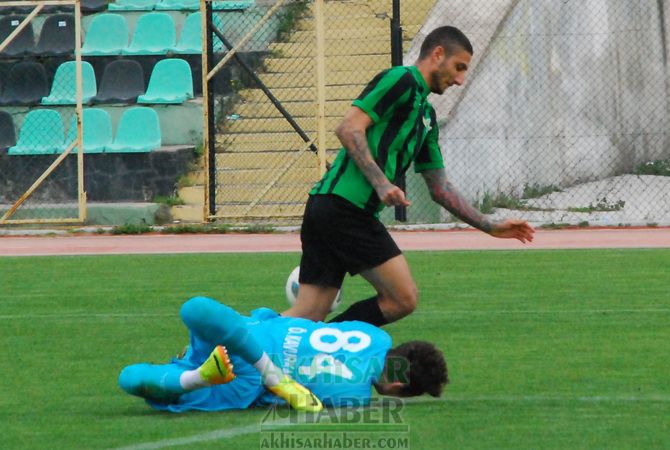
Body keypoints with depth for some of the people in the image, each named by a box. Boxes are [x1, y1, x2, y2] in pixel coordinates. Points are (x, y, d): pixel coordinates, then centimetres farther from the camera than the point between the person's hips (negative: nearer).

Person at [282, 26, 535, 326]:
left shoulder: (426, 115, 25)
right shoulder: (401, 81, -4)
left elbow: (439, 188, 29)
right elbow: (349, 129, -15)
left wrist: (490, 227, 26)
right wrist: (381, 183, -21)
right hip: (346, 208, -9)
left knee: (310, 313, 4)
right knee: (402, 298, -5)